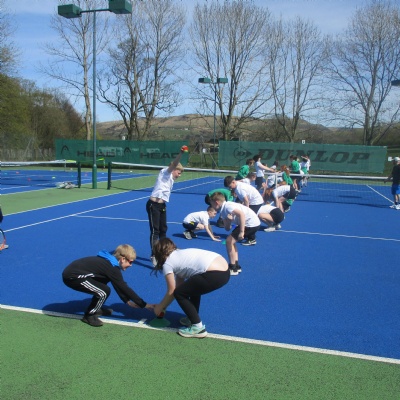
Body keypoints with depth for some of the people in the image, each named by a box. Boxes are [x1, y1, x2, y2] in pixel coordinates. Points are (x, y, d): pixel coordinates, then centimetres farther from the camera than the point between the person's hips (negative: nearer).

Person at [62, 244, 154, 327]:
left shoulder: (109, 262, 11)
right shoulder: (112, 267, -17)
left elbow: (118, 286, 22)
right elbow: (124, 288, -15)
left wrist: (127, 301, 22)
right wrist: (144, 305, -11)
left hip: (72, 271, 10)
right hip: (72, 276, -10)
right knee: (104, 291, -17)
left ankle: (96, 309, 30)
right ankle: (89, 315, 1)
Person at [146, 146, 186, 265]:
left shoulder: (170, 180, 20)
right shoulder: (165, 172, -5)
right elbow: (173, 164, -23)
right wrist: (180, 153, -36)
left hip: (162, 205, 9)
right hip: (153, 205, -9)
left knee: (163, 230, 15)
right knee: (155, 231, -9)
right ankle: (154, 256, -7)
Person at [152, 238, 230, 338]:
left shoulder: (167, 264, 5)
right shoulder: (180, 255, 28)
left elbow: (171, 292, 10)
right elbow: (179, 285, 31)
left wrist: (160, 307, 27)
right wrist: (163, 305, 38)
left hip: (215, 274, -9)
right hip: (224, 270, 9)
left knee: (179, 293, 7)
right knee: (193, 286, 31)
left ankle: (198, 327, 7)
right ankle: (193, 318, 35)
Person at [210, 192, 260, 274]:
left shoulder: (227, 206, -16)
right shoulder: (223, 211, 14)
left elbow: (241, 214, -29)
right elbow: (227, 228, 13)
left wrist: (241, 232, -30)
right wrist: (227, 219, -7)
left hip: (251, 223, -10)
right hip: (252, 223, 10)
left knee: (229, 241, -7)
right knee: (231, 241, 17)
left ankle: (233, 268, 0)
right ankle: (236, 266, 21)